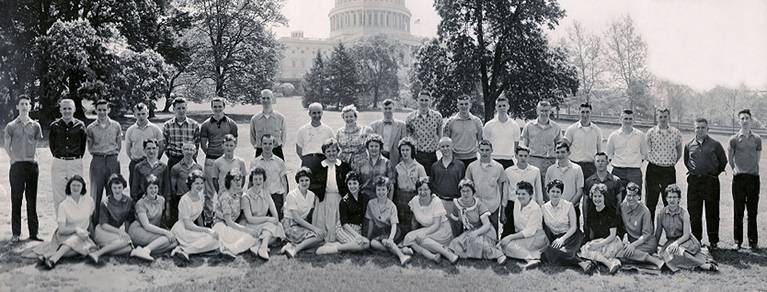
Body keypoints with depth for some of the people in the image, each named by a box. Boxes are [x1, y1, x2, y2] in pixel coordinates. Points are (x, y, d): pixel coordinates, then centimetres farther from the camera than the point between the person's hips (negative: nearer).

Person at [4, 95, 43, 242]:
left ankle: (33, 232, 10)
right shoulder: (11, 126, 2)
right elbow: (7, 147, 5)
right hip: (17, 165, -2)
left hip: (32, 165, 2)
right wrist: (15, 159, -3)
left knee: (32, 200, 6)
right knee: (16, 199, -1)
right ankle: (16, 233, 5)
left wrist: (34, 158, 5)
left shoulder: (35, 126, 9)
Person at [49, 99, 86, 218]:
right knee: (58, 196, 2)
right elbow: (51, 144, 13)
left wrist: (77, 158, 7)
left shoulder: (80, 125, 2)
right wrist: (58, 156, 8)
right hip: (58, 164, 1)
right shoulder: (54, 126, 3)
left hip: (76, 163, -1)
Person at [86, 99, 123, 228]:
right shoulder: (91, 128, 5)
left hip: (112, 161, 1)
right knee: (96, 194, -1)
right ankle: (94, 225, 4)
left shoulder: (116, 126, 6)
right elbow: (90, 148, 12)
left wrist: (112, 154, 6)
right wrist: (99, 154, 3)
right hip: (97, 161, -1)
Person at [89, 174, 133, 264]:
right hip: (103, 231, -4)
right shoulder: (106, 203, -8)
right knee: (125, 240, -34)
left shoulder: (129, 201, 2)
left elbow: (128, 220, 9)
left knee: (128, 249, -29)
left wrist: (124, 231, -10)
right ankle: (97, 253, -29)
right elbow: (104, 225, -12)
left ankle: (102, 249, -19)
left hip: (120, 231, 4)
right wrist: (118, 231, -26)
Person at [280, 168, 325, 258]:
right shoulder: (292, 195, -13)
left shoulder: (311, 195, 6)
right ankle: (295, 249, -29)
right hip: (291, 225, -7)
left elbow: (310, 214, 10)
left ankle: (293, 246, -26)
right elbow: (296, 218, -17)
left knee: (321, 234, -21)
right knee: (318, 236, -26)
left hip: (304, 223, 7)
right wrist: (313, 228, -20)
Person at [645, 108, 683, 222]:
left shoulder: (676, 133, 3)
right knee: (650, 202, 4)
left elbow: (679, 153, 14)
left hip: (669, 171, 1)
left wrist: (672, 162, 6)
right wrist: (652, 161, 1)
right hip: (653, 169, 0)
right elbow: (646, 152, 9)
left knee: (670, 202, 3)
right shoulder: (650, 132, -1)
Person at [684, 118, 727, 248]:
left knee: (712, 213, 2)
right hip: (694, 182, 2)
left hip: (711, 181, -2)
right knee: (694, 213, 4)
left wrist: (714, 173, 9)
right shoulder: (689, 145, 8)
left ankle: (713, 241, 11)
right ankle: (695, 240, 14)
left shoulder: (715, 145, 1)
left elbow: (723, 161, 11)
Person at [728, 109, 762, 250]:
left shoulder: (757, 138, 6)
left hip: (753, 176, 1)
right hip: (739, 177, -1)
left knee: (752, 211, 5)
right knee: (738, 211, 2)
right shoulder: (734, 139, 1)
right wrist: (734, 169, 6)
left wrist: (753, 168, 12)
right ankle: (738, 241, 9)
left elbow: (757, 157, 17)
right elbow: (730, 157, 11)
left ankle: (753, 241, 12)